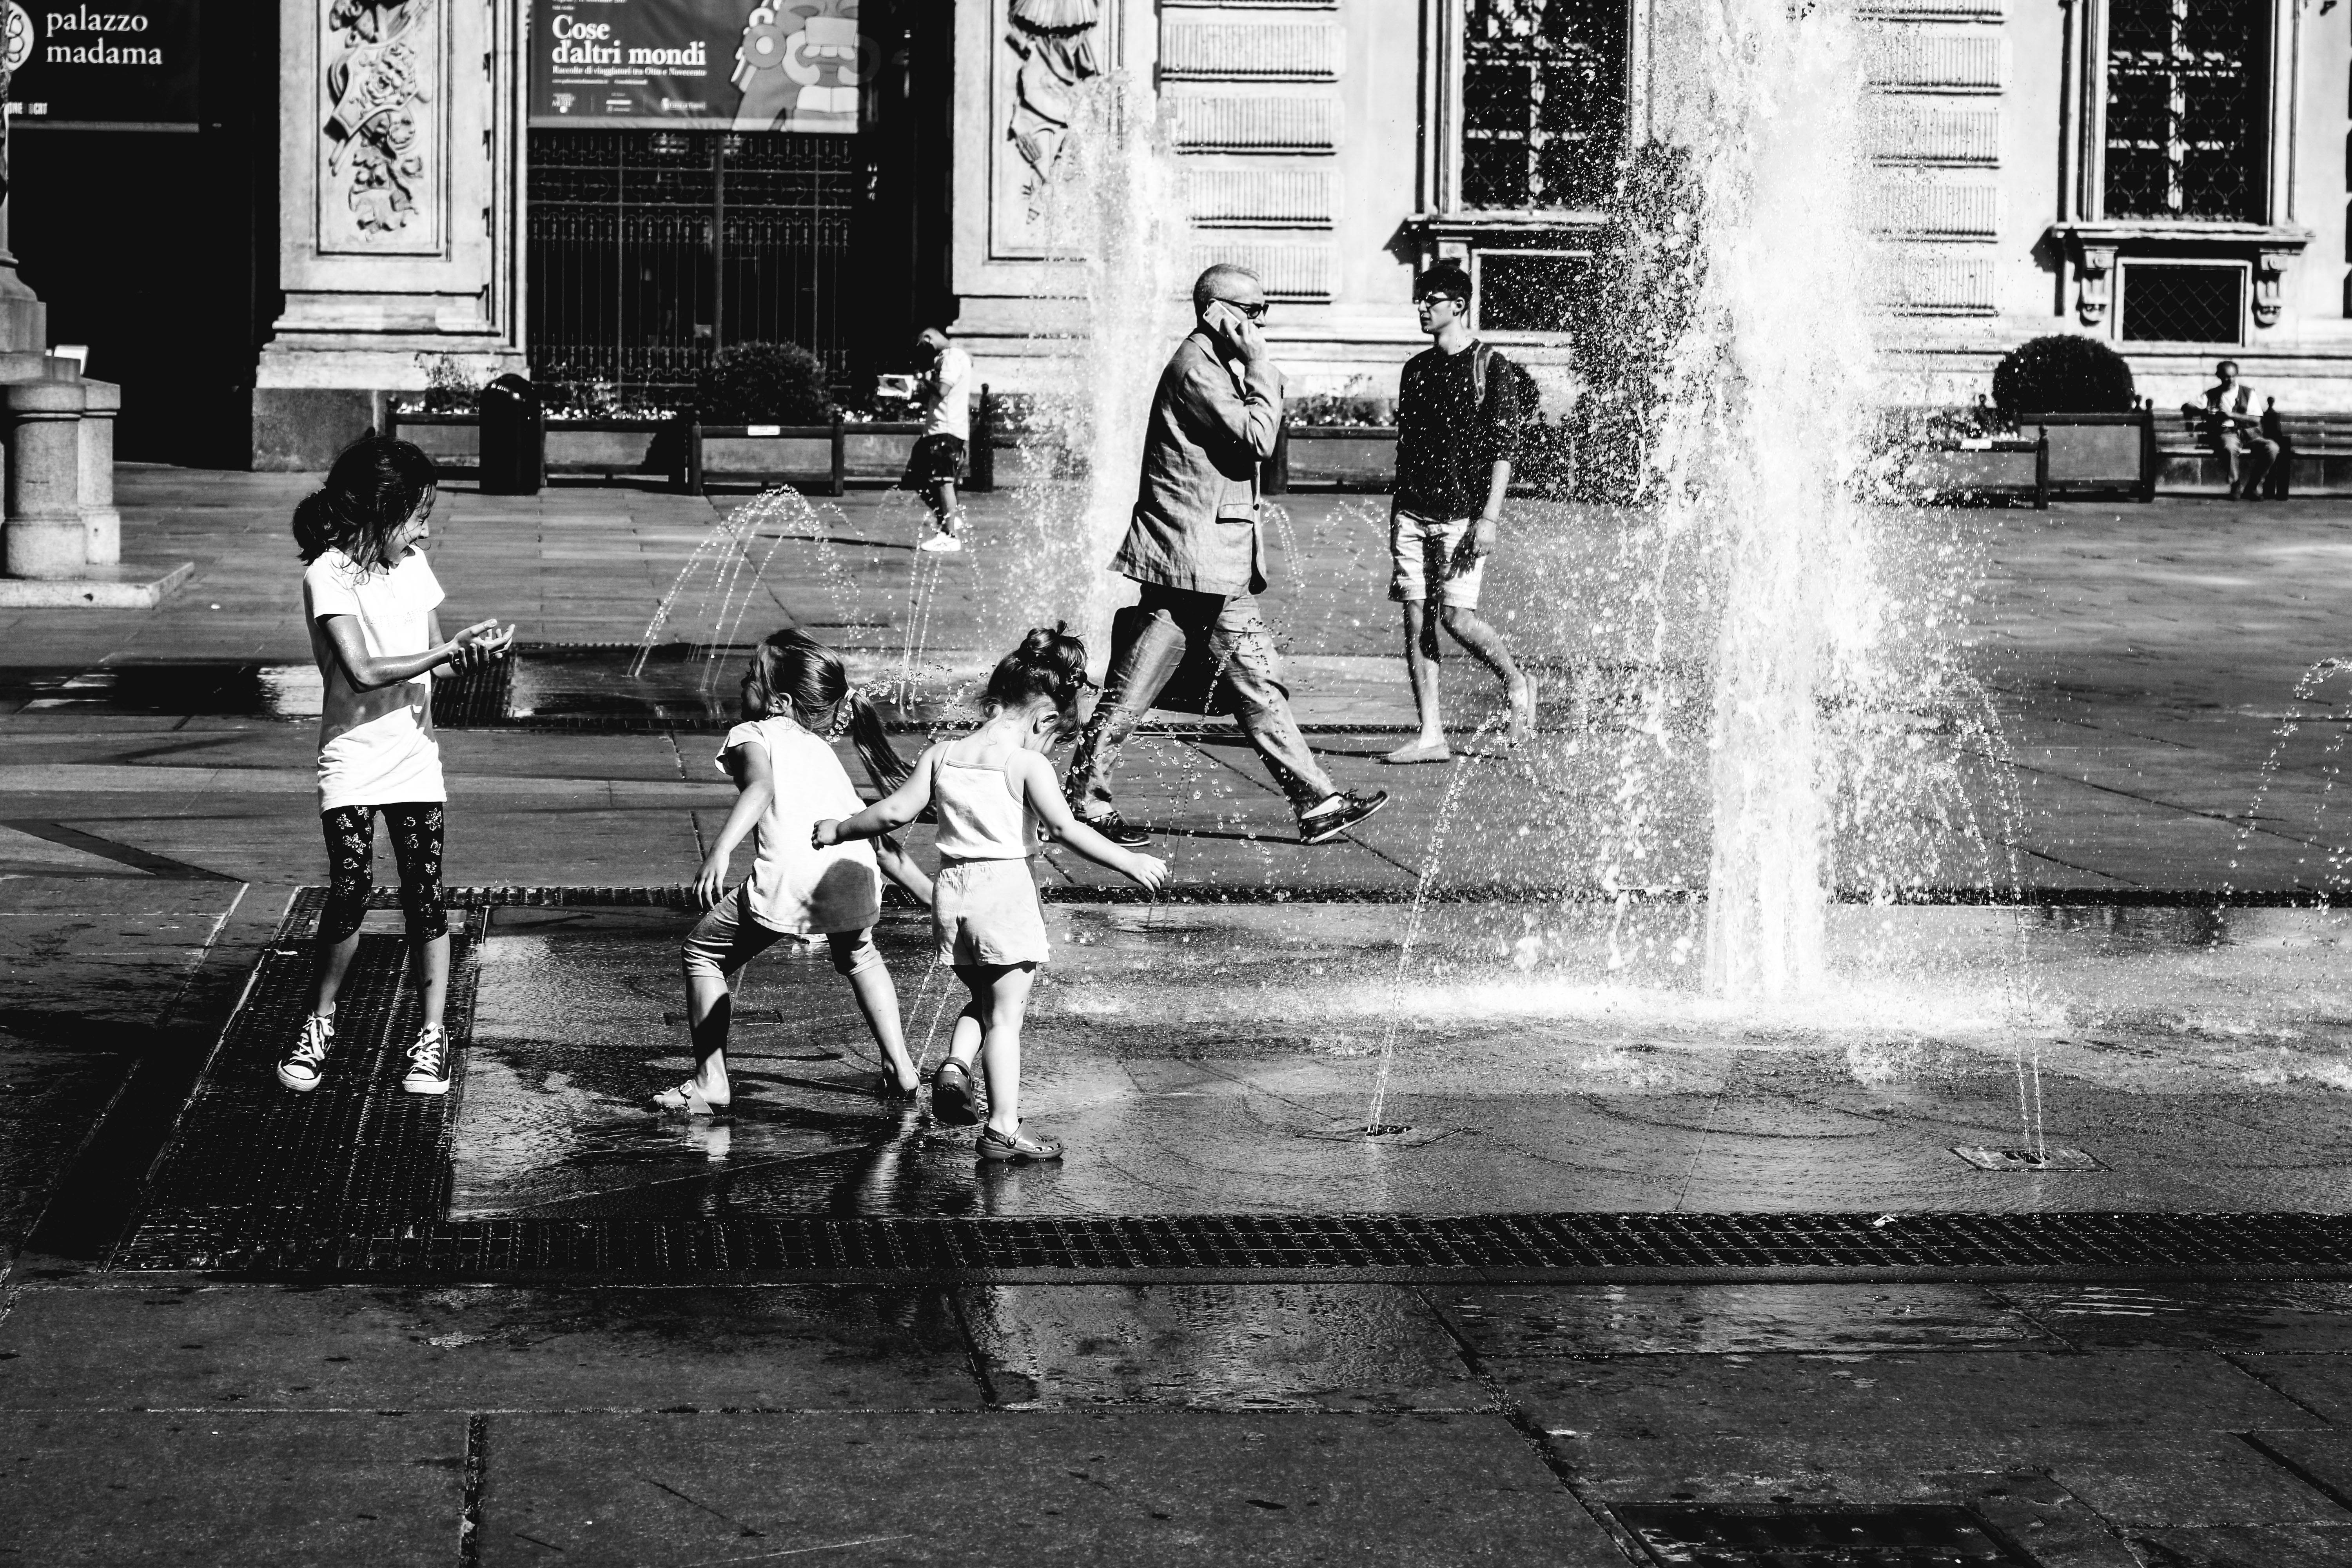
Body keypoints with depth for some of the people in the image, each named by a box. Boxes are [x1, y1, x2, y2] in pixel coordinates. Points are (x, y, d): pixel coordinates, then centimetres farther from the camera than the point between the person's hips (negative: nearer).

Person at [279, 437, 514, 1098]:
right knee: (349, 896, -9)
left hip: (415, 755, 5)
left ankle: (432, 1037, 9)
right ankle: (318, 1025, 11)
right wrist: (450, 651, -20)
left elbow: (438, 662, 8)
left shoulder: (413, 565, 6)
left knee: (425, 895, 1)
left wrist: (472, 649, -13)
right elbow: (364, 671, -21)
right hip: (353, 758, -5)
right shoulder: (328, 574, -12)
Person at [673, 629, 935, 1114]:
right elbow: (881, 840, 36)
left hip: (792, 876, -5)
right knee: (858, 954, 38)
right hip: (854, 874, 5)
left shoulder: (752, 734, 19)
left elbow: (760, 787, -6)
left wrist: (720, 851, -20)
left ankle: (710, 1083, 16)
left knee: (704, 953, 19)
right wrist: (938, 898, 45)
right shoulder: (823, 750, 36)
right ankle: (902, 1072, 34)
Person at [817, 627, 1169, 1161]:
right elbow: (1064, 827, -19)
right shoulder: (1026, 764, -9)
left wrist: (839, 831, 18)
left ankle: (955, 1065, -1)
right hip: (1005, 892, -5)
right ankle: (1003, 1129, 3)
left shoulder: (941, 756, 5)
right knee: (1005, 1016, 3)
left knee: (983, 1002, 24)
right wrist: (1131, 863, -17)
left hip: (953, 890, 5)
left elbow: (896, 811, 3)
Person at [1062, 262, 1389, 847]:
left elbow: (1254, 438, 18)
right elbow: (1258, 438, -20)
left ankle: (1316, 803, 6)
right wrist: (1260, 366, -14)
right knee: (1131, 692, -2)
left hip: (1223, 569, 10)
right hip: (1187, 560, -10)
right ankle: (1082, 799, 7)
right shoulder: (1194, 368, -14)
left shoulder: (1221, 366, 17)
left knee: (1259, 684, 7)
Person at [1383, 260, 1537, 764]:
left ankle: (1515, 682, 16)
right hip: (1414, 512, 6)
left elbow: (1504, 448, -8)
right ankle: (1431, 736, 2)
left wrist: (1488, 518, -16)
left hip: (1464, 513, -6)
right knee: (1416, 621, 0)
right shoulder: (1417, 368, 15)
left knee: (1456, 616, -12)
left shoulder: (1491, 368, -4)